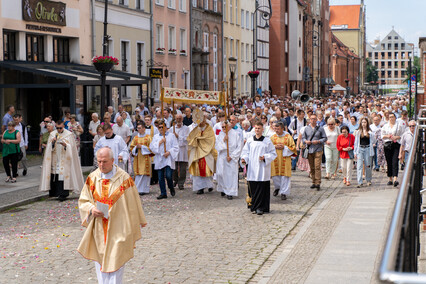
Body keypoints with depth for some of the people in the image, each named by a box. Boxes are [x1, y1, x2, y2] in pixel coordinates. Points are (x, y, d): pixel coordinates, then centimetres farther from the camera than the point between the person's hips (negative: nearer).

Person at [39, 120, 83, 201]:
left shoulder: (69, 134, 3)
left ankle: (63, 194, -11)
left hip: (64, 159, -3)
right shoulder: (52, 134, 12)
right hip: (55, 158, 3)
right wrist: (52, 142, -10)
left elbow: (71, 147, -2)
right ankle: (55, 192, 7)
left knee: (63, 175, -11)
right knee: (54, 175, -2)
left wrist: (65, 145, -20)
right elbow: (49, 147, 9)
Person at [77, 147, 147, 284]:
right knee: (100, 261, 11)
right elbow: (83, 201, 7)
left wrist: (140, 221, 11)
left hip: (118, 230, -3)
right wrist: (91, 209, -13)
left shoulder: (124, 178, -8)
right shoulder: (92, 178, 1)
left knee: (115, 262, -3)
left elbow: (133, 202, 2)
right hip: (98, 230, 3)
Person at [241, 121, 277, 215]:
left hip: (263, 169, -2)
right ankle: (254, 207, 15)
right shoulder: (250, 140, 8)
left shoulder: (267, 141, 1)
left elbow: (273, 153, 4)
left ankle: (260, 207, -2)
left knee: (262, 189, -6)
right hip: (252, 169, 2)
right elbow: (246, 152, 12)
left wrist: (265, 157, -13)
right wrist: (244, 159, -8)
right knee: (253, 188, 4)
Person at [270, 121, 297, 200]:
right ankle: (277, 187, 34)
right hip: (275, 159, 3)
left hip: (285, 159, -3)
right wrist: (275, 147, -10)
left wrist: (284, 147, -15)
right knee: (275, 176, 6)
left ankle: (284, 192, 3)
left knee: (284, 176, -4)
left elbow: (293, 147, -1)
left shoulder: (288, 137, -2)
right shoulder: (273, 137, 6)